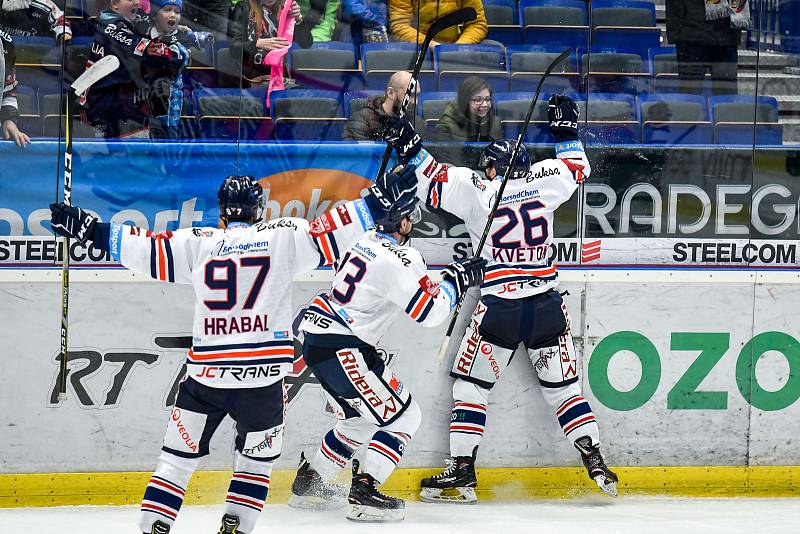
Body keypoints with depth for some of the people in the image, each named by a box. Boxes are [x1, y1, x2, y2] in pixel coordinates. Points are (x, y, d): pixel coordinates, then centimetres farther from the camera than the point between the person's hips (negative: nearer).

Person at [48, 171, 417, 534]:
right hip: (262, 378, -1)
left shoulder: (198, 244, 4)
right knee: (256, 461, 18)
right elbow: (330, 233, -2)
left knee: (178, 458, 10)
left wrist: (89, 229, 10)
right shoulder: (283, 237, 1)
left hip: (206, 375, 1)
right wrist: (382, 197, 3)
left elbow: (147, 250, 3)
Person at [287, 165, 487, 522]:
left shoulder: (368, 236, 9)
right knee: (403, 415, -3)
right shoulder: (397, 261, -20)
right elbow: (431, 311, -17)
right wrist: (455, 280, -2)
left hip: (315, 337, 9)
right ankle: (363, 493, -9)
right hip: (341, 348, -9)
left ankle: (307, 483, 27)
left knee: (360, 420, 23)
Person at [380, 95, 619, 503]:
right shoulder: (542, 180, 3)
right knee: (562, 385, 12)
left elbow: (436, 184, -7)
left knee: (471, 384, 7)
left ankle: (462, 473, 2)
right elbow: (577, 168, 20)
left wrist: (411, 150, 2)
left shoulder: (479, 191, -7)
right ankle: (597, 465, 5)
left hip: (499, 308, -3)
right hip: (546, 304, 4)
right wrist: (565, 128, 32)